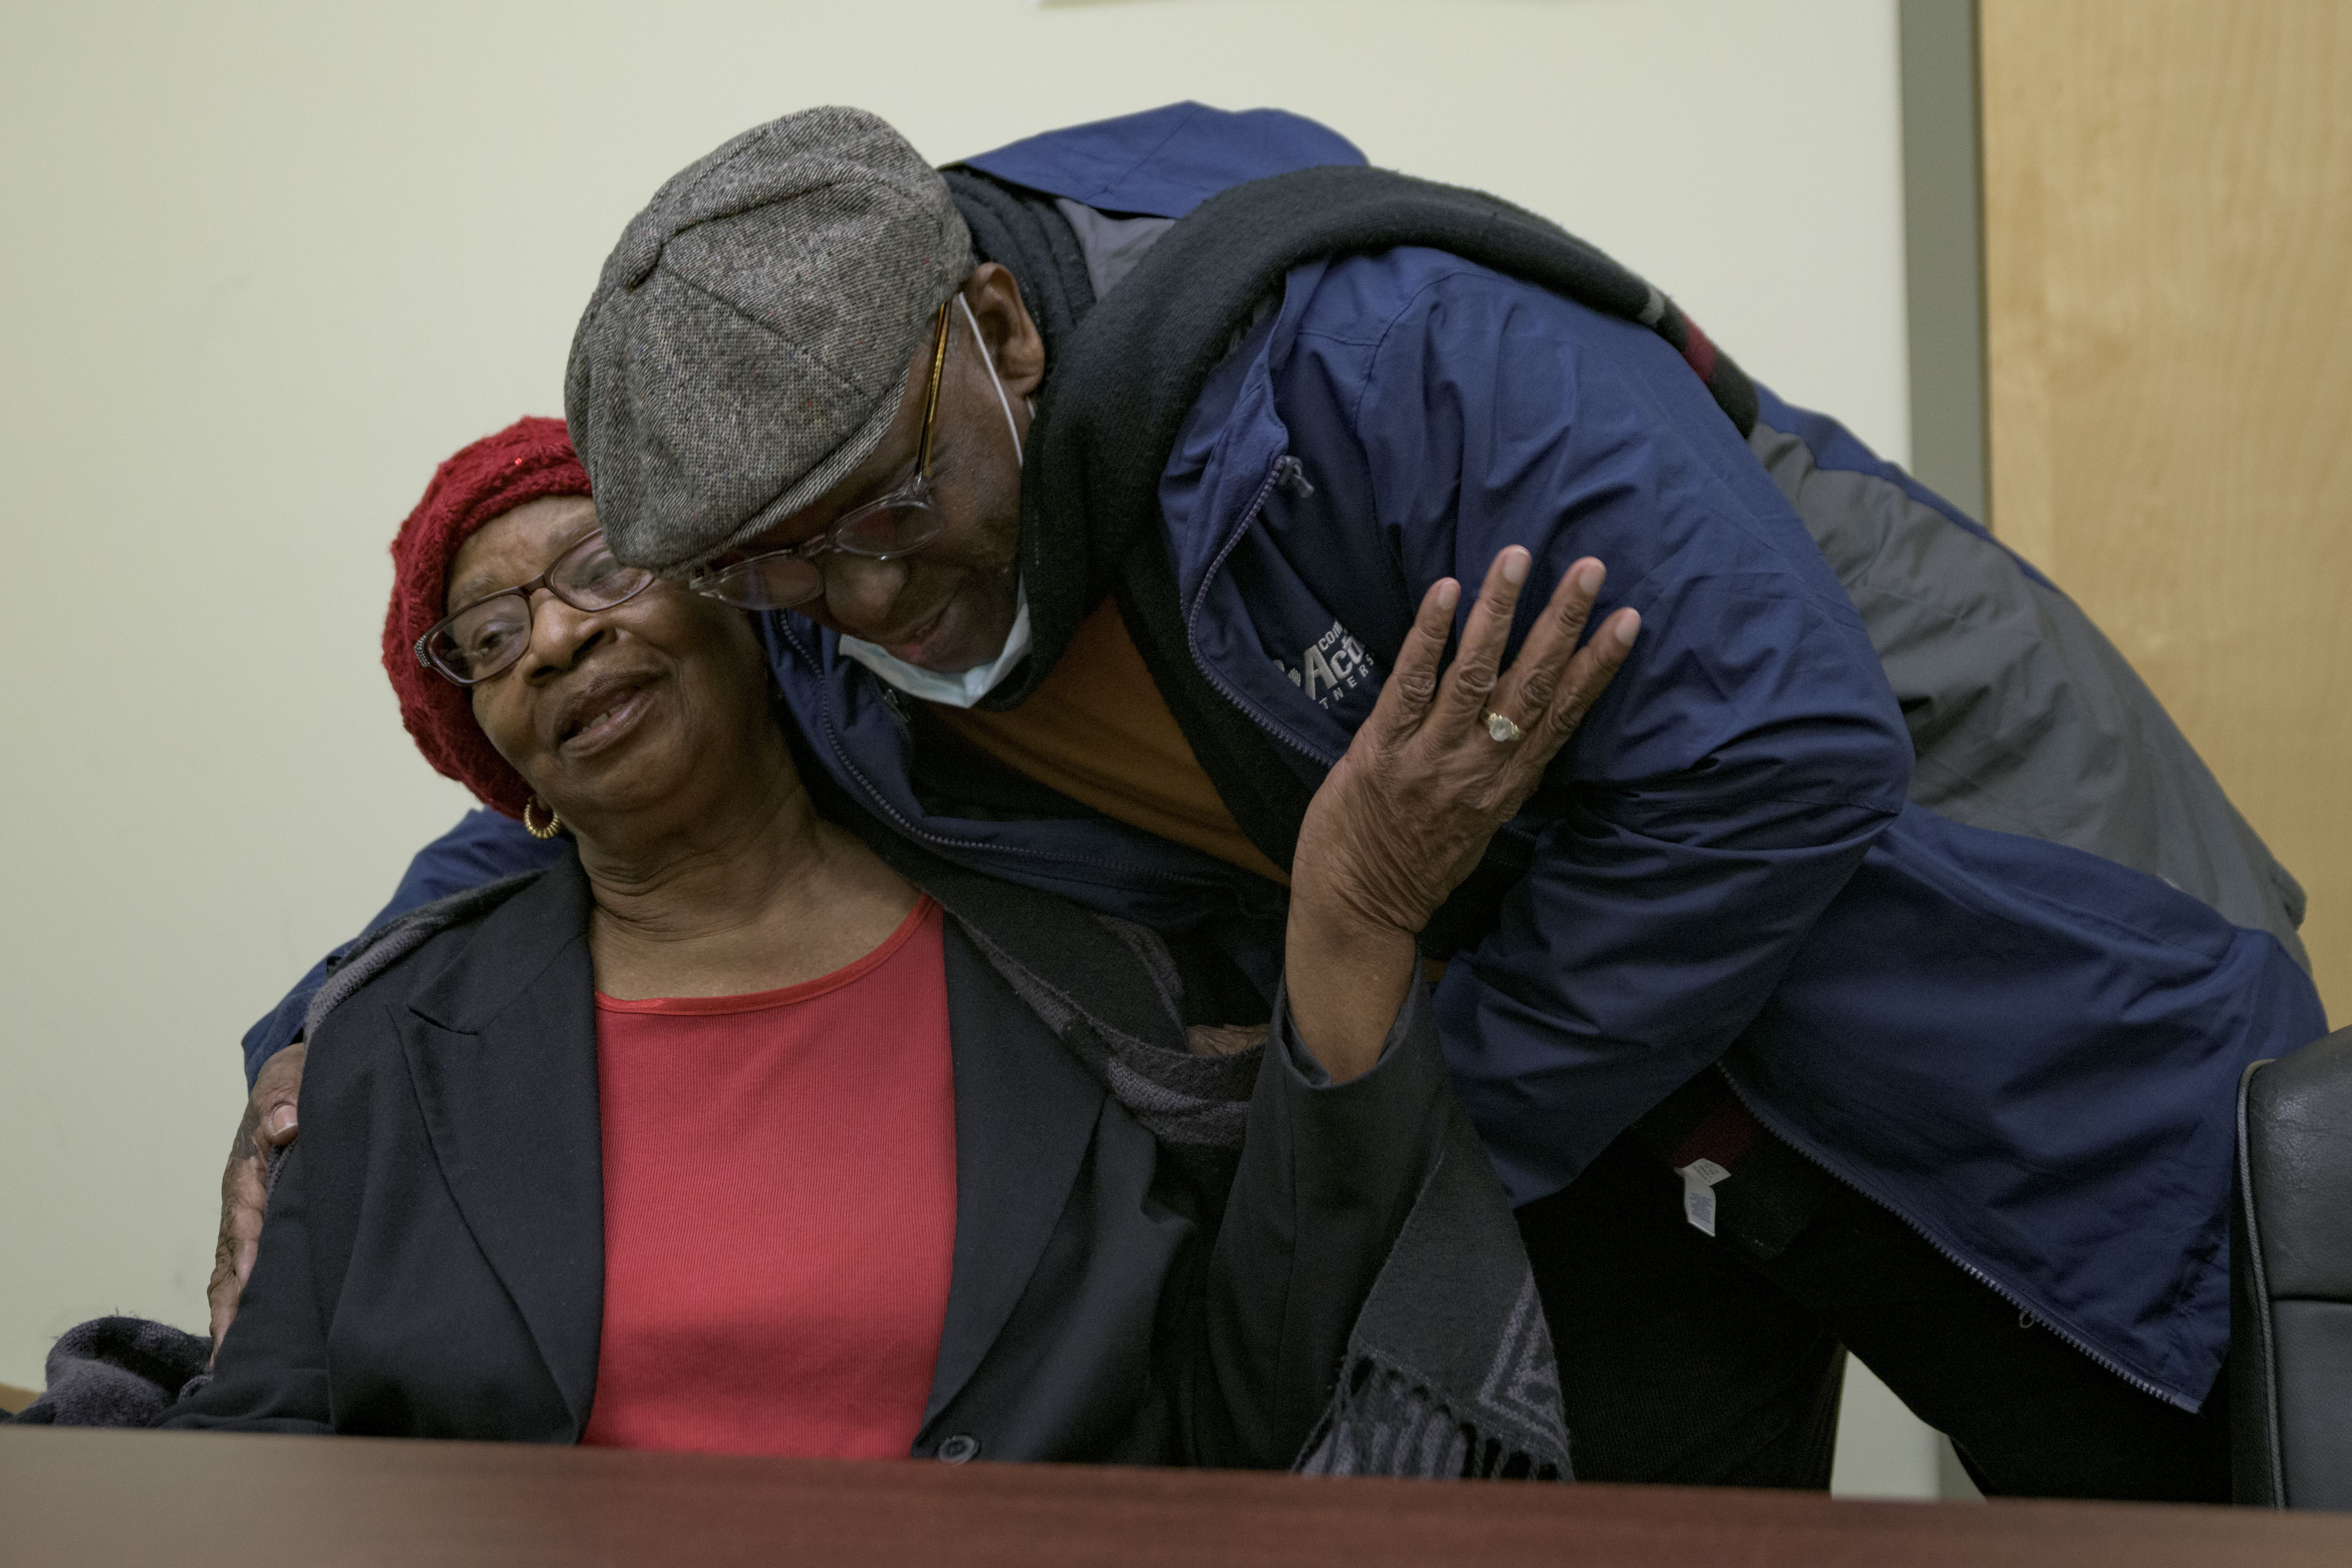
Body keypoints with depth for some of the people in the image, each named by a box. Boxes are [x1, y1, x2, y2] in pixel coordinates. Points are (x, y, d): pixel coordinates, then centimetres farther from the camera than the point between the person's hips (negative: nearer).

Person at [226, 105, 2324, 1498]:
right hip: (1570, 1115, 5)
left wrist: (1426, 1126, -23)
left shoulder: (1377, 346, -33)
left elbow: (1773, 759, -32)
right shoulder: (814, 661, -10)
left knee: (2195, 1503, 4)